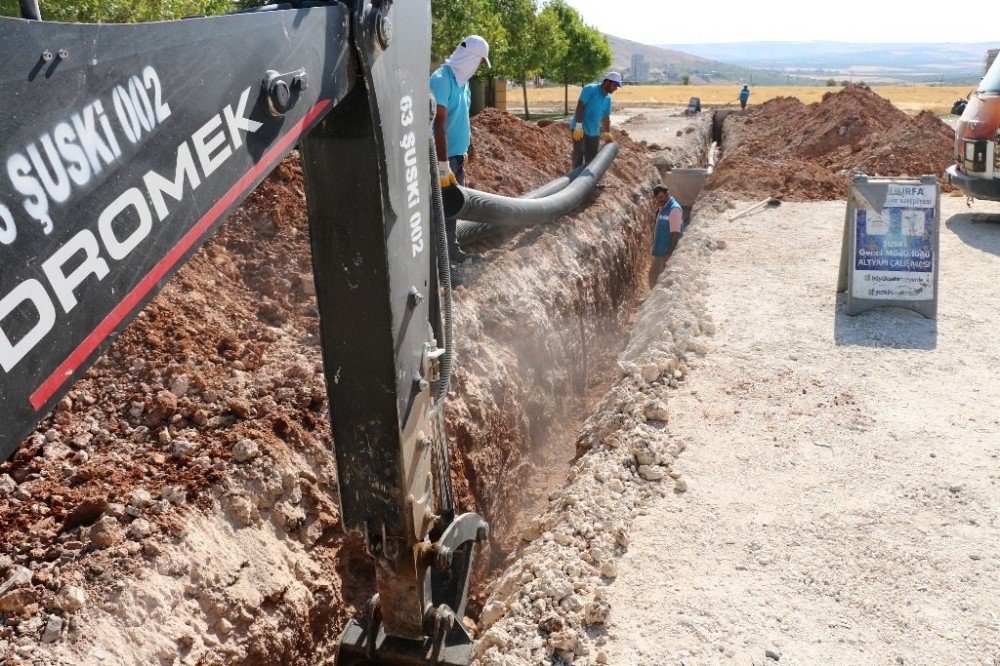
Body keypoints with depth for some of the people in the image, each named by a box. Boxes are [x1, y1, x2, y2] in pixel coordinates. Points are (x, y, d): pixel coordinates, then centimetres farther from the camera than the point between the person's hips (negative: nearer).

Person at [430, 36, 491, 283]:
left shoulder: (461, 80, 10)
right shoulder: (441, 79, -20)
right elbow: (439, 125, -25)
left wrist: (469, 146, 28)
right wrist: (443, 165, -27)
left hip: (458, 154, 9)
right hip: (444, 156, -9)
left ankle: (453, 251, 33)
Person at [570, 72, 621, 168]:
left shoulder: (608, 98, 10)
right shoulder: (590, 89, -11)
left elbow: (606, 117, 15)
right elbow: (580, 106, -18)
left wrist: (607, 134, 8)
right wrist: (579, 126, -25)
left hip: (594, 132, 7)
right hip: (580, 129, -7)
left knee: (592, 159, 8)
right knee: (578, 155, -7)